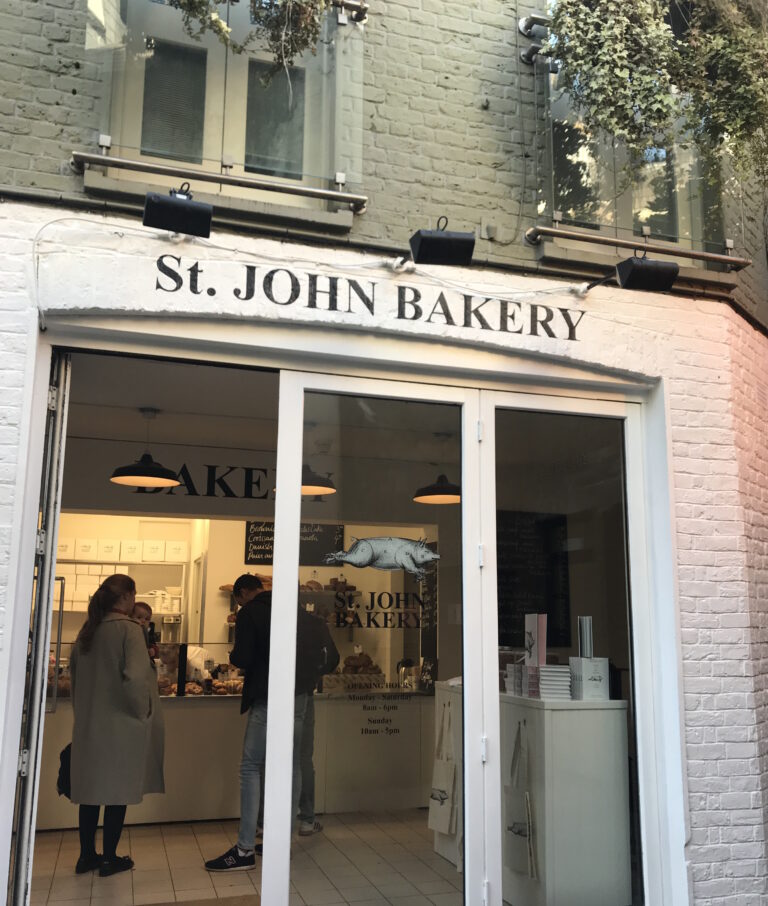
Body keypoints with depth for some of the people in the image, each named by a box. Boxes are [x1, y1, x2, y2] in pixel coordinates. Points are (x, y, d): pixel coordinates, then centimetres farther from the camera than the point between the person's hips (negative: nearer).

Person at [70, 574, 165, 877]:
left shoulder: (87, 630, 5)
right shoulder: (128, 629, -16)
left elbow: (74, 672, 14)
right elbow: (134, 678, -24)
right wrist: (144, 710, -9)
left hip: (88, 723, 7)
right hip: (121, 723, -7)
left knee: (91, 788, 15)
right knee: (118, 790, 6)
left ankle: (87, 855, 24)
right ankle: (110, 858, 15)